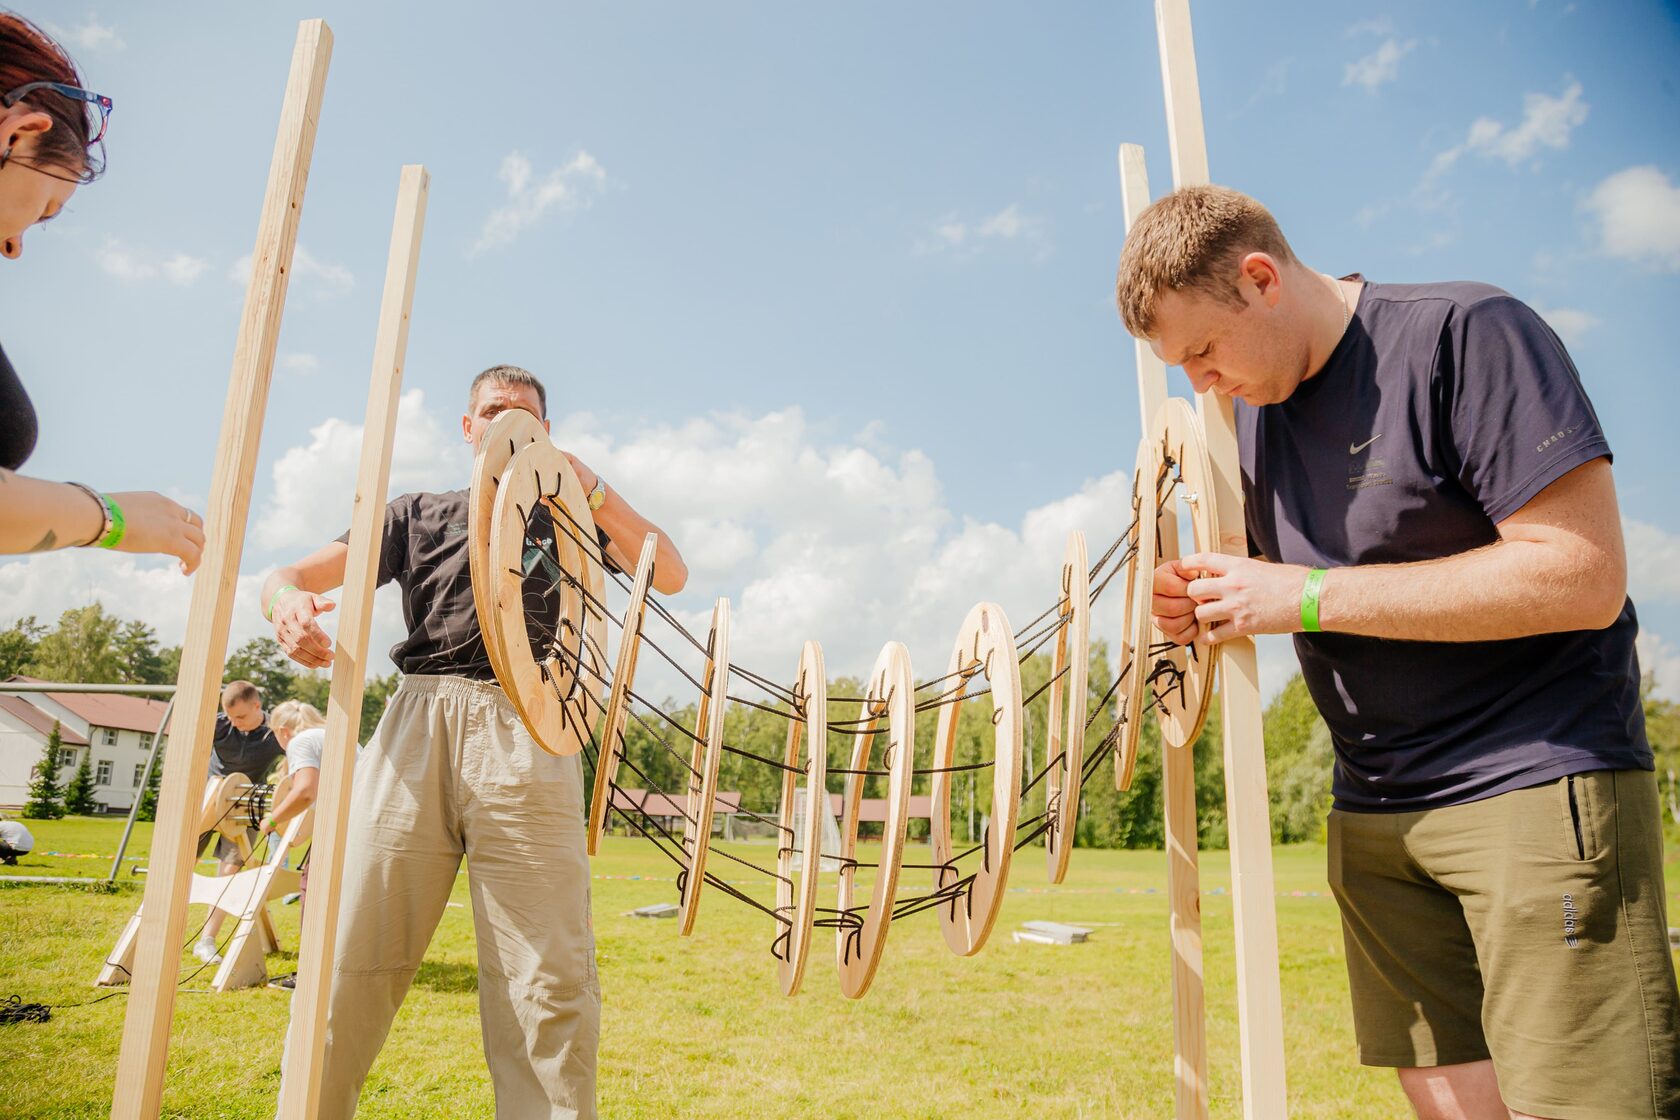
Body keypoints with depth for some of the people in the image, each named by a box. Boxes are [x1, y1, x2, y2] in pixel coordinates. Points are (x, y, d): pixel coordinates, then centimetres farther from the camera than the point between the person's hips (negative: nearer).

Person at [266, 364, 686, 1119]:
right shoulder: (420, 514, 26)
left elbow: (670, 576, 9)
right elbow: (291, 574, 14)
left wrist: (591, 486, 2)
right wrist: (287, 599, -11)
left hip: (528, 734, -1)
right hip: (417, 722, 2)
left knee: (549, 984, -7)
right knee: (349, 960, -3)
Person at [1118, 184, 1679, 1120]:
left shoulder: (1466, 334, -13)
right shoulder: (1250, 408, 9)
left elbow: (1585, 575, -21)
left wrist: (1306, 596, -21)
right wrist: (1209, 606, -5)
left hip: (1538, 780, -6)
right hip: (1372, 811, 7)